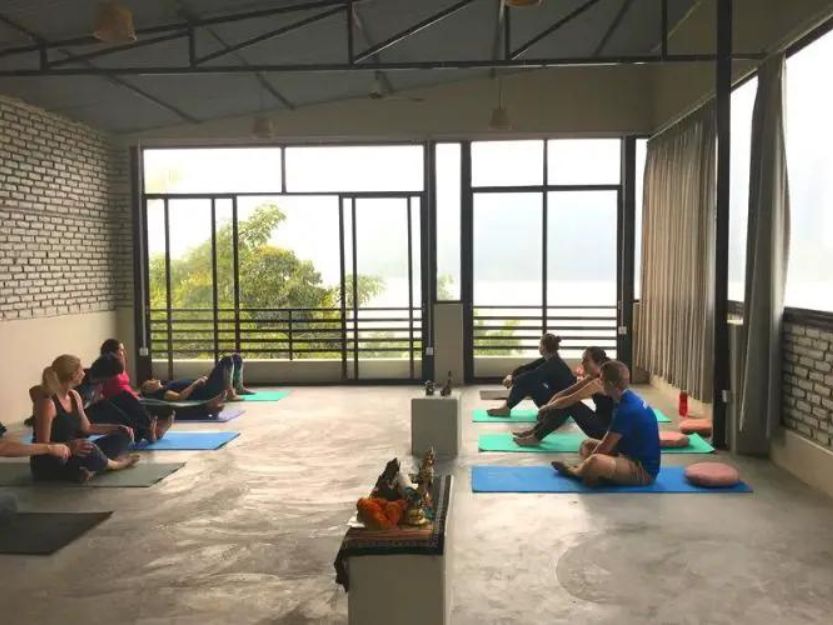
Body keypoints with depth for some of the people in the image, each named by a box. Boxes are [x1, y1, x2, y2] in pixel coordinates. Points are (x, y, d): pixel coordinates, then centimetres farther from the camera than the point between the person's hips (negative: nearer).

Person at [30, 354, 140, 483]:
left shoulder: (74, 396, 7)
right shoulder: (47, 403, -20)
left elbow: (86, 428, 16)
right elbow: (43, 445, -21)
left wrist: (117, 428, 5)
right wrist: (70, 446, -39)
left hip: (70, 454, 9)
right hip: (47, 463, -9)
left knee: (123, 435, 6)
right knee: (89, 450, -39)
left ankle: (90, 468, -16)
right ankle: (115, 464, -6)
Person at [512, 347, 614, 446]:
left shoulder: (598, 382, -23)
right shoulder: (592, 378, 7)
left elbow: (567, 400, -26)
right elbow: (564, 393, 7)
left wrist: (547, 407, -12)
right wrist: (548, 406, -5)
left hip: (607, 429, -9)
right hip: (599, 423, 9)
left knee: (570, 405, -22)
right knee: (562, 403, 3)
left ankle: (536, 438, -14)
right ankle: (535, 431, 7)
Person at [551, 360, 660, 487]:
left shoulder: (627, 409, -26)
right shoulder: (628, 399, 4)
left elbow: (605, 447, -17)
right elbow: (610, 438, 14)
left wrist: (586, 463, -1)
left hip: (643, 469, -10)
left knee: (594, 462, -33)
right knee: (587, 444, 21)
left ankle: (574, 471, -2)